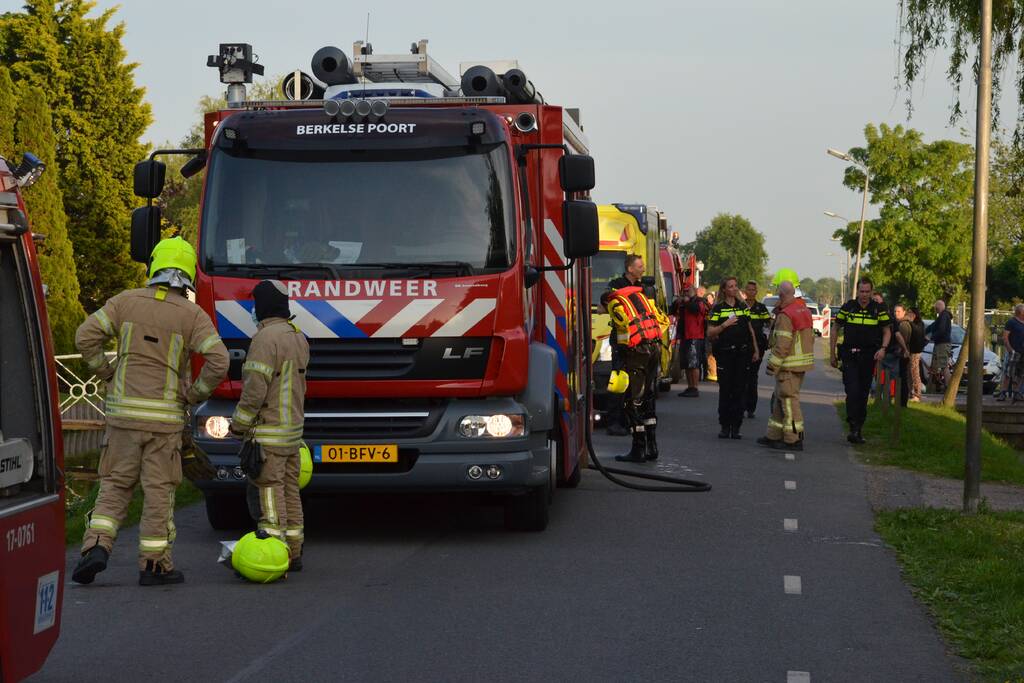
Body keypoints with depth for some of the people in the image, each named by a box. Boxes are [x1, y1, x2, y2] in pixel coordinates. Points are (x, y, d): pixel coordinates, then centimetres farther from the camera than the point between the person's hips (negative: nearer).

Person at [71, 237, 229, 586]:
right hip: (165, 417, -2)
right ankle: (154, 565, 8)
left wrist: (107, 375, 9)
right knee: (159, 491, 5)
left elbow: (86, 337, -2)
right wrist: (196, 394, 1)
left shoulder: (126, 301, 2)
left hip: (123, 410, 2)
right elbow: (218, 361, -14)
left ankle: (96, 546, -5)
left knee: (115, 485, 12)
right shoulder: (192, 315, -4)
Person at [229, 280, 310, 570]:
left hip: (268, 433, -9)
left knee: (270, 492, -8)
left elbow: (255, 388, -19)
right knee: (290, 491, 12)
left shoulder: (266, 338, -16)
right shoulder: (298, 337, 13)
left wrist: (238, 424, -10)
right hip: (293, 427, 9)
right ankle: (293, 553, 16)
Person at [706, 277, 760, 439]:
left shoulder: (743, 307, 12)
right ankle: (725, 427, 4)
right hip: (725, 353, -3)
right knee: (725, 391, -1)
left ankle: (736, 427, 4)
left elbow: (750, 330, 18)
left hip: (742, 353, 3)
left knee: (740, 390, 1)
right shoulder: (718, 309, 0)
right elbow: (710, 333, -3)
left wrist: (755, 350, 16)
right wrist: (725, 324, -16)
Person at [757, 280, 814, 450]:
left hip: (789, 365, -9)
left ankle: (793, 439, -4)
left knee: (789, 400, -5)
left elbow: (782, 345, -21)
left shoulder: (785, 316, -17)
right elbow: (811, 337, 17)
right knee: (780, 399, 16)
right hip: (804, 360, 9)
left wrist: (772, 366, -15)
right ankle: (774, 436, 22)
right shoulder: (804, 310, 12)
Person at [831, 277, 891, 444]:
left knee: (864, 394, 7)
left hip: (868, 356, 2)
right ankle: (853, 428, -20)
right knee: (852, 391, -16)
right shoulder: (847, 308, 0)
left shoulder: (879, 310, 2)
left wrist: (883, 348, -9)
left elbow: (887, 331, 10)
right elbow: (836, 329, 9)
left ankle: (858, 429, 17)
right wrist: (832, 353, 6)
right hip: (849, 356, -2)